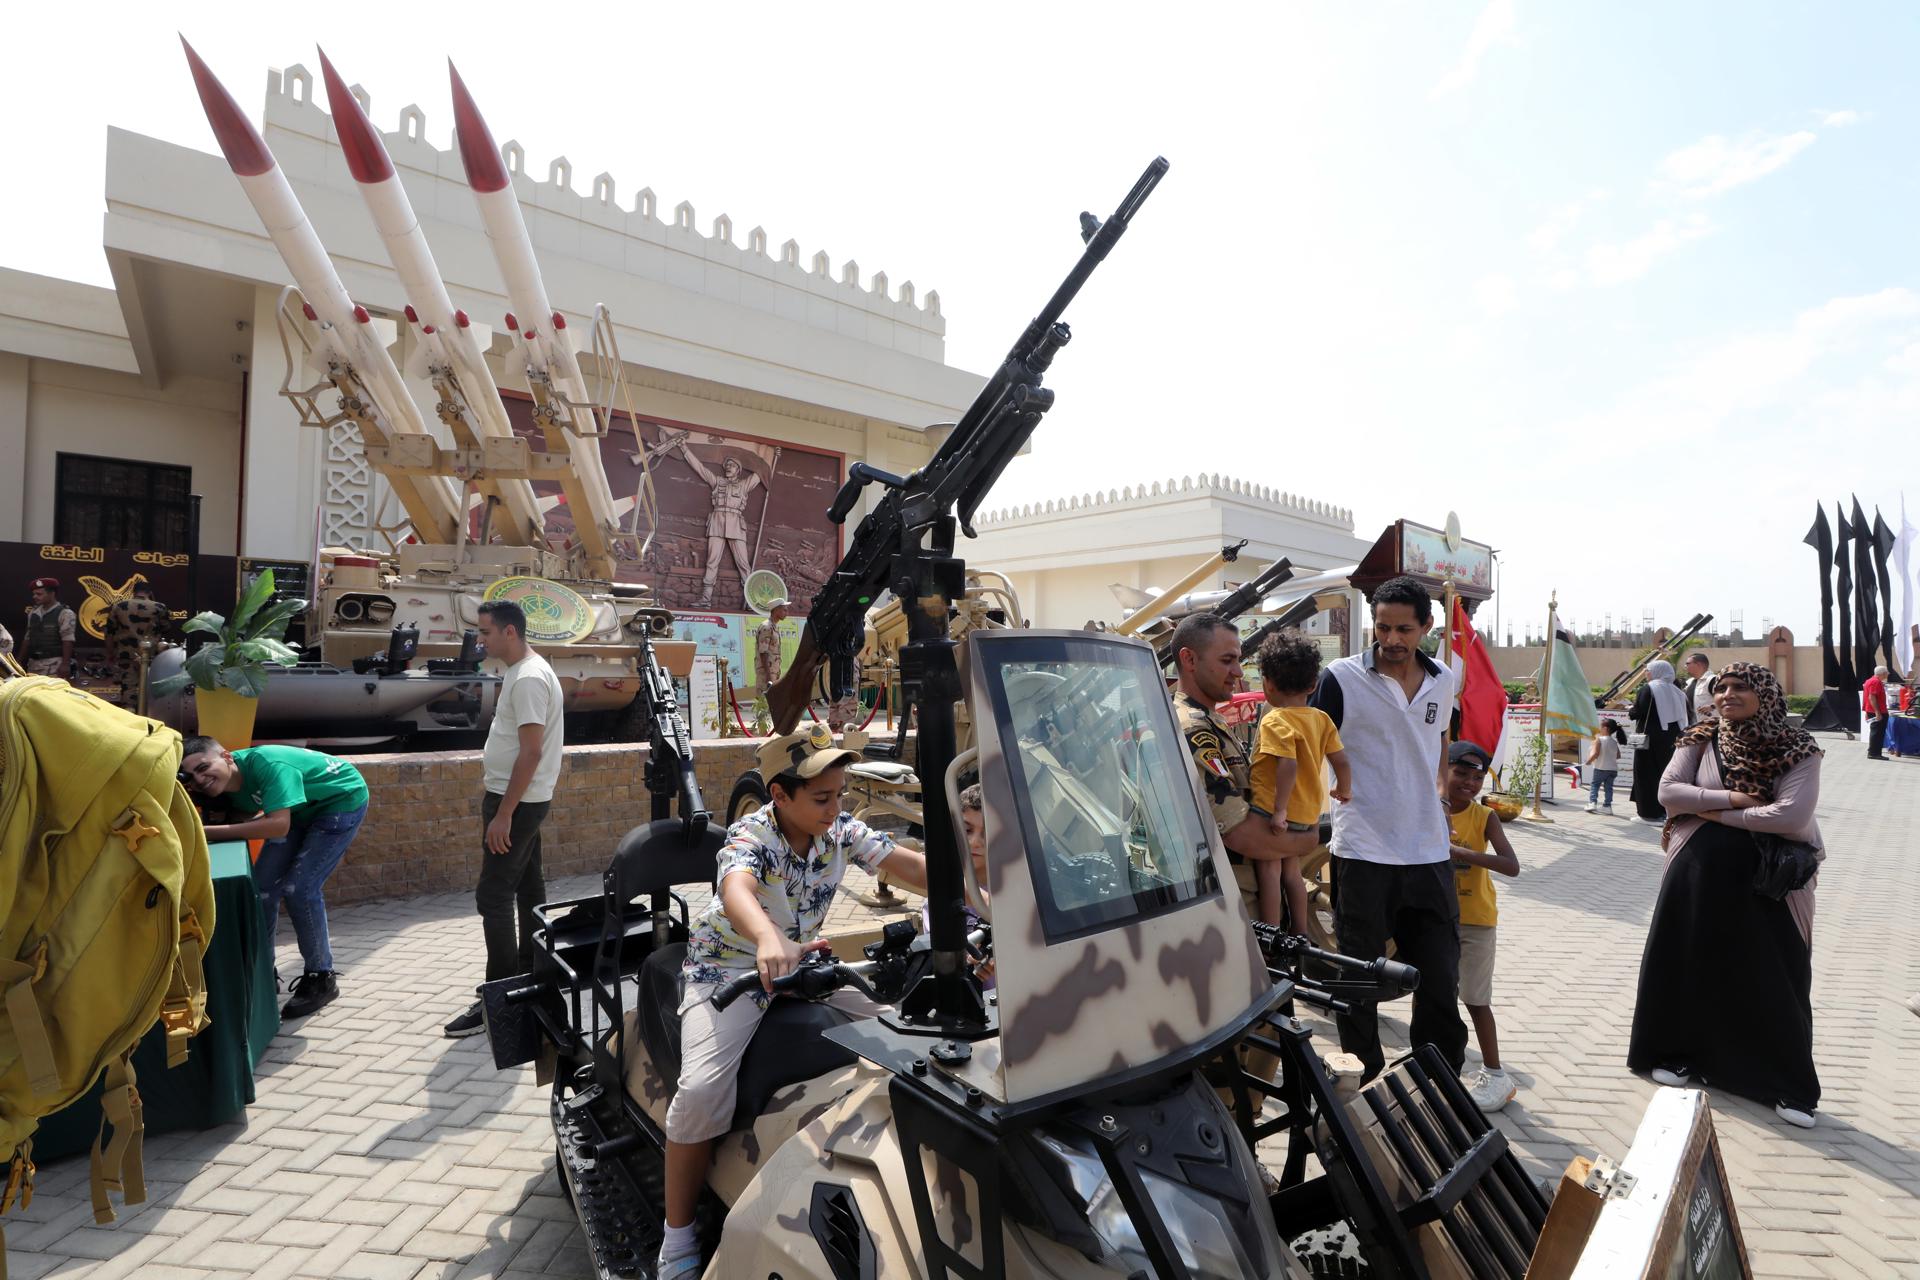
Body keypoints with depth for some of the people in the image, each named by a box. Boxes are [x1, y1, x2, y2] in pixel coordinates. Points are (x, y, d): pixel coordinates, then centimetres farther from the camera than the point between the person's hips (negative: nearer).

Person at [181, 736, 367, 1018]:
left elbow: (278, 825, -43)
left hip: (343, 800, -8)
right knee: (263, 884, 5)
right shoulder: (225, 785, -11)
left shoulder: (266, 765, -34)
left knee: (299, 887, -15)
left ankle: (321, 979, -2)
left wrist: (209, 831, -40)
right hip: (301, 810, 8)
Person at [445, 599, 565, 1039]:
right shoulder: (524, 671, 11)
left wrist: (503, 814, -23)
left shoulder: (529, 678, -21)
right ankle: (530, 973, 29)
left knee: (493, 896, -7)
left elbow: (532, 751, -25)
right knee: (527, 884, 17)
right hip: (520, 797, 10)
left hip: (516, 801, -10)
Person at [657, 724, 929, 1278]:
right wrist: (769, 939, -70)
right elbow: (735, 889, -47)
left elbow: (912, 866, -14)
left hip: (802, 958, 5)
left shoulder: (843, 830, -9)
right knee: (703, 1088, -26)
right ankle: (677, 1233, -2)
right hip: (731, 964, -5)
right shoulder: (751, 836, -25)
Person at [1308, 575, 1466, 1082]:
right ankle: (1366, 1085, 26)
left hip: (1430, 854, 4)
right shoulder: (1341, 678, -8)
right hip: (1362, 854, -4)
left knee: (1441, 979, 13)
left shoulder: (1443, 681, 8)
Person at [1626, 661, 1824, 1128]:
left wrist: (1714, 813, -15)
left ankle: (1789, 1087, 22)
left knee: (1772, 981, 6)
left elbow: (1793, 815, -20)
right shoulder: (1701, 740, 0)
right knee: (1690, 967, 12)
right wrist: (1734, 798, -18)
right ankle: (1675, 1054, 30)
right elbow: (1668, 790, -10)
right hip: (1699, 873, 2)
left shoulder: (1797, 749, -9)